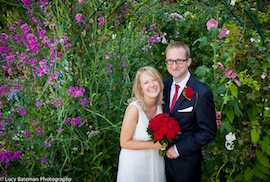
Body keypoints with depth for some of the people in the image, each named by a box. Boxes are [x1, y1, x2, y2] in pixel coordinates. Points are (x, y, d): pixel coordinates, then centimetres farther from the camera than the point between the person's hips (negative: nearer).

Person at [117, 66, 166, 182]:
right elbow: (124, 143, -19)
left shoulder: (160, 104, -8)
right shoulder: (134, 108, -26)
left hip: (156, 160, 5)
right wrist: (153, 145, -21)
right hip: (135, 163, -5)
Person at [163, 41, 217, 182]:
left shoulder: (201, 94, -22)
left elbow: (209, 132, -18)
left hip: (186, 161, -5)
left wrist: (179, 149, -17)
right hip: (164, 154, 5)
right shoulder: (164, 84, -4)